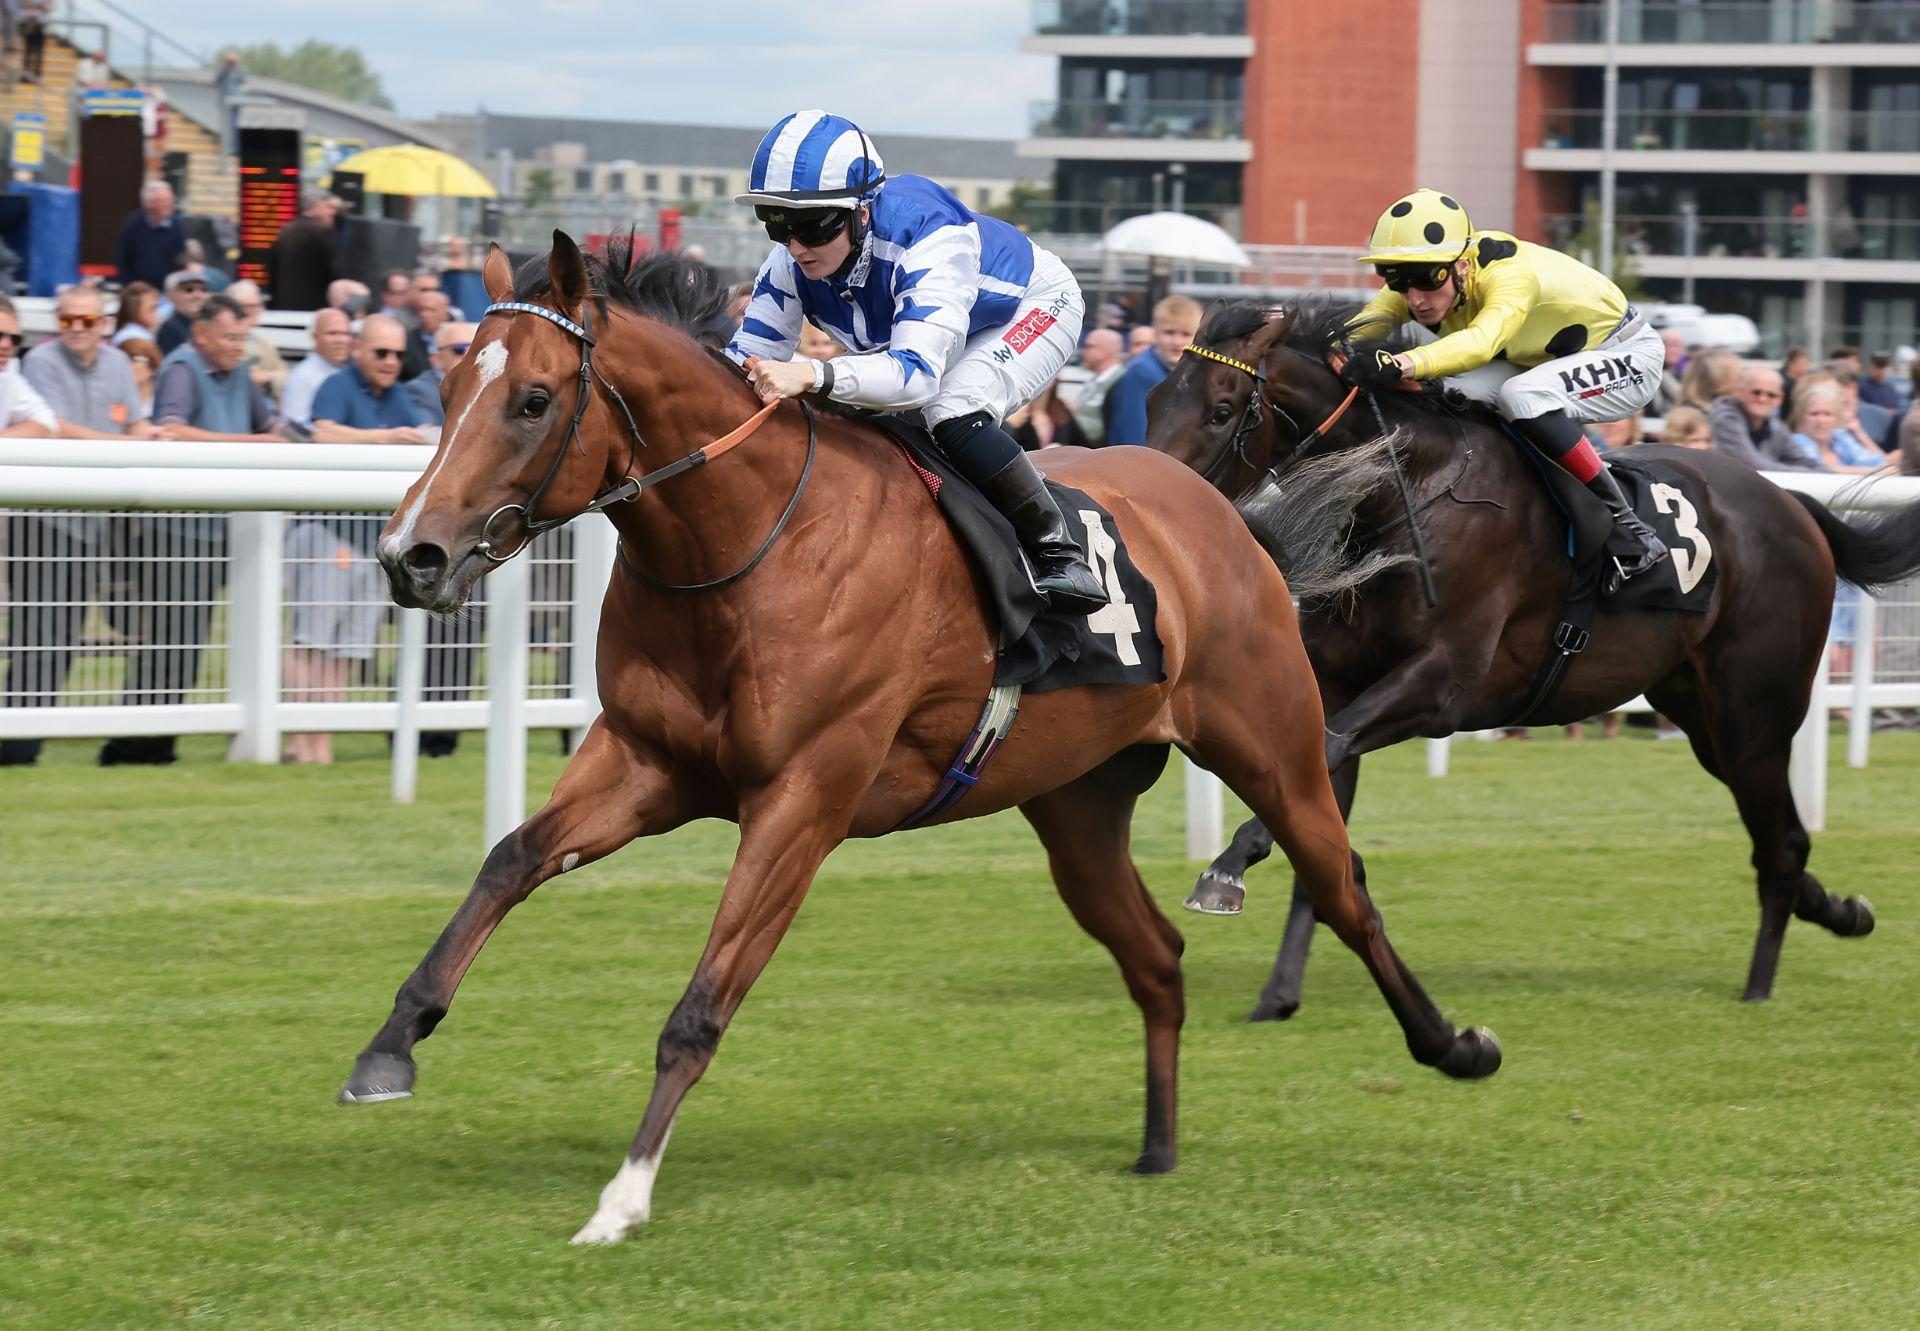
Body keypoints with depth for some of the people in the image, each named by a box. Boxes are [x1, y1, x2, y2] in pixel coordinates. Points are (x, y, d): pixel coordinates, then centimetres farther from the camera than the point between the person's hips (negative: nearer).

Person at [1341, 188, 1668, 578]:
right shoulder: (1421, 276, -15)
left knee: (1523, 396, -34)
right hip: (1545, 360, 7)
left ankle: (1628, 527, -26)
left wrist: (1404, 363, -71)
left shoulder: (1510, 276, -37)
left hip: (1629, 356, -7)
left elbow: (1482, 342, -55)